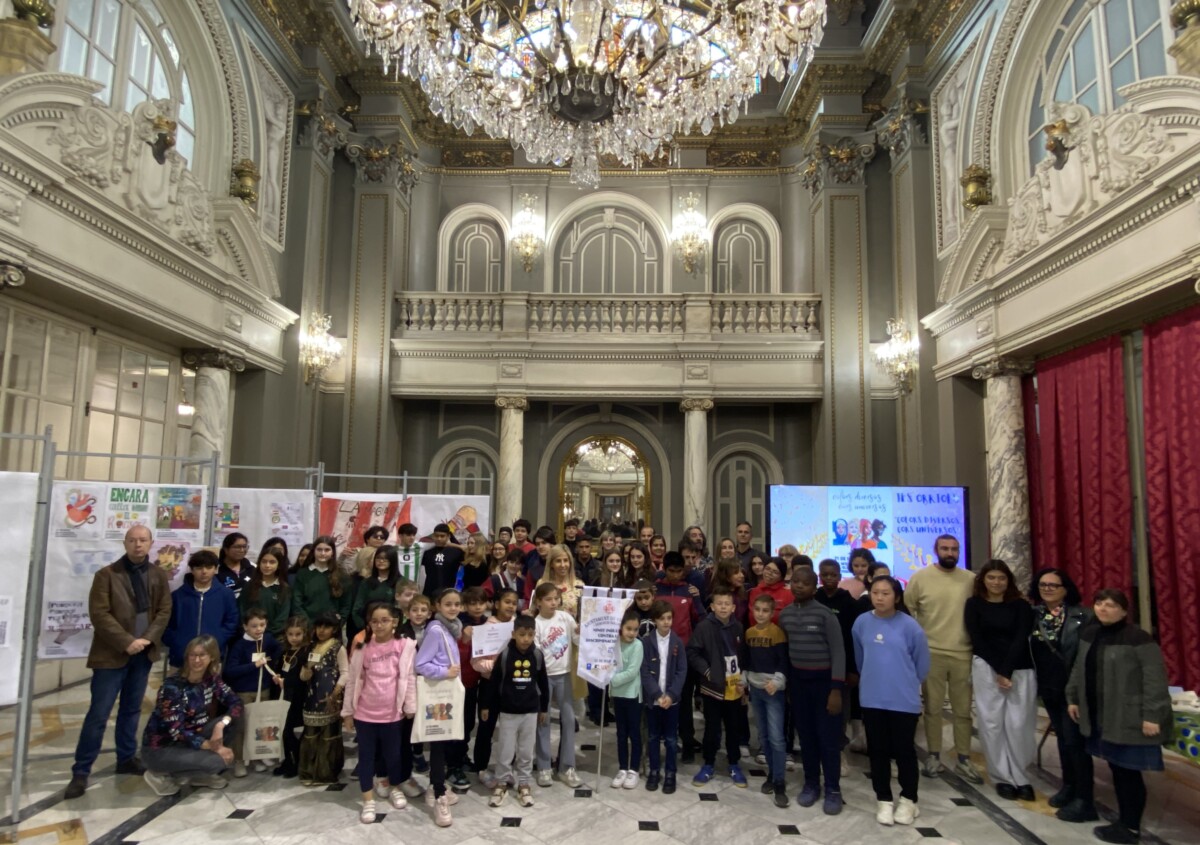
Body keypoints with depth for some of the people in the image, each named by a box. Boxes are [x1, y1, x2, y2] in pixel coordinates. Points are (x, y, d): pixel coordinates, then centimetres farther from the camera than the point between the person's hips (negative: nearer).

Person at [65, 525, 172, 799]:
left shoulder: (158, 576, 7)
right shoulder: (107, 574, -6)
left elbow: (164, 610, 4)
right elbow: (99, 614, -12)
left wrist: (148, 638, -11)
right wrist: (126, 642, -18)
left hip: (144, 653, 4)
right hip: (112, 654, -4)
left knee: (132, 710, 14)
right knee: (98, 713, -3)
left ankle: (127, 759, 25)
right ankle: (81, 772, 5)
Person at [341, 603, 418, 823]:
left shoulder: (405, 646, -9)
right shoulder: (363, 648, -4)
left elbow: (410, 678, -4)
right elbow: (352, 680, 3)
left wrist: (411, 707, -2)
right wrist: (347, 711, 5)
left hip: (392, 713, -1)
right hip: (364, 713, 1)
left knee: (393, 754, 13)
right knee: (366, 755, 9)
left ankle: (394, 787, 38)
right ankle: (368, 801, 22)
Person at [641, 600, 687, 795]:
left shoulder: (678, 642, 0)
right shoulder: (646, 642, -5)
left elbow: (682, 671, -3)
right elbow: (645, 671, -7)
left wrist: (671, 695, -13)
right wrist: (657, 695, -16)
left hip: (672, 698, 1)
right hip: (652, 697, -1)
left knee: (671, 738, 7)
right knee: (654, 737, 10)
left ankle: (670, 773, 18)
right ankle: (654, 771, 23)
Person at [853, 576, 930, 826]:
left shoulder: (909, 625, -13)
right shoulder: (862, 623, -4)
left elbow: (922, 662, 1)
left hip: (904, 700, -3)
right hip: (872, 699, 3)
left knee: (904, 751, 10)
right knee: (878, 751, 11)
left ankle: (908, 800, 27)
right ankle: (884, 800, 25)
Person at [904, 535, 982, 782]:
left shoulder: (970, 579, 2)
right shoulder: (920, 577, -3)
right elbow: (906, 609, 2)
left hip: (963, 653, 2)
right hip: (931, 652, -2)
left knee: (963, 709, 10)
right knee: (933, 707, 8)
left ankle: (964, 760, 22)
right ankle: (934, 756, 20)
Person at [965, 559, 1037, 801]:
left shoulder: (1021, 605, 3)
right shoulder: (974, 604, 3)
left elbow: (1021, 640, -4)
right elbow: (977, 640, -1)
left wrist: (1007, 671, -12)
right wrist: (998, 671, -8)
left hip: (1020, 670, 0)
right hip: (987, 668, 0)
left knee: (1019, 724, -4)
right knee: (992, 722, -2)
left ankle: (1019, 777, 10)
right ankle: (1003, 778, 8)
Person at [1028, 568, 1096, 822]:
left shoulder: (1081, 616, -12)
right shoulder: (1034, 615, 3)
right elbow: (1029, 650, 8)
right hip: (1048, 687, 5)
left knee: (1074, 740, -4)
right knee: (1062, 737, 17)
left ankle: (1084, 801, 3)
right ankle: (1069, 786, 32)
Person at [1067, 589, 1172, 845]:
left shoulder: (1138, 638, -15)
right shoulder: (1089, 634, 9)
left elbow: (1155, 679, -16)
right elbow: (1079, 669, 19)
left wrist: (1152, 715, -18)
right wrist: (1073, 698, 19)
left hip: (1129, 718, -7)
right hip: (1101, 717, 7)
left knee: (1128, 771, 0)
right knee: (1116, 769, 14)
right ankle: (1124, 821, 26)